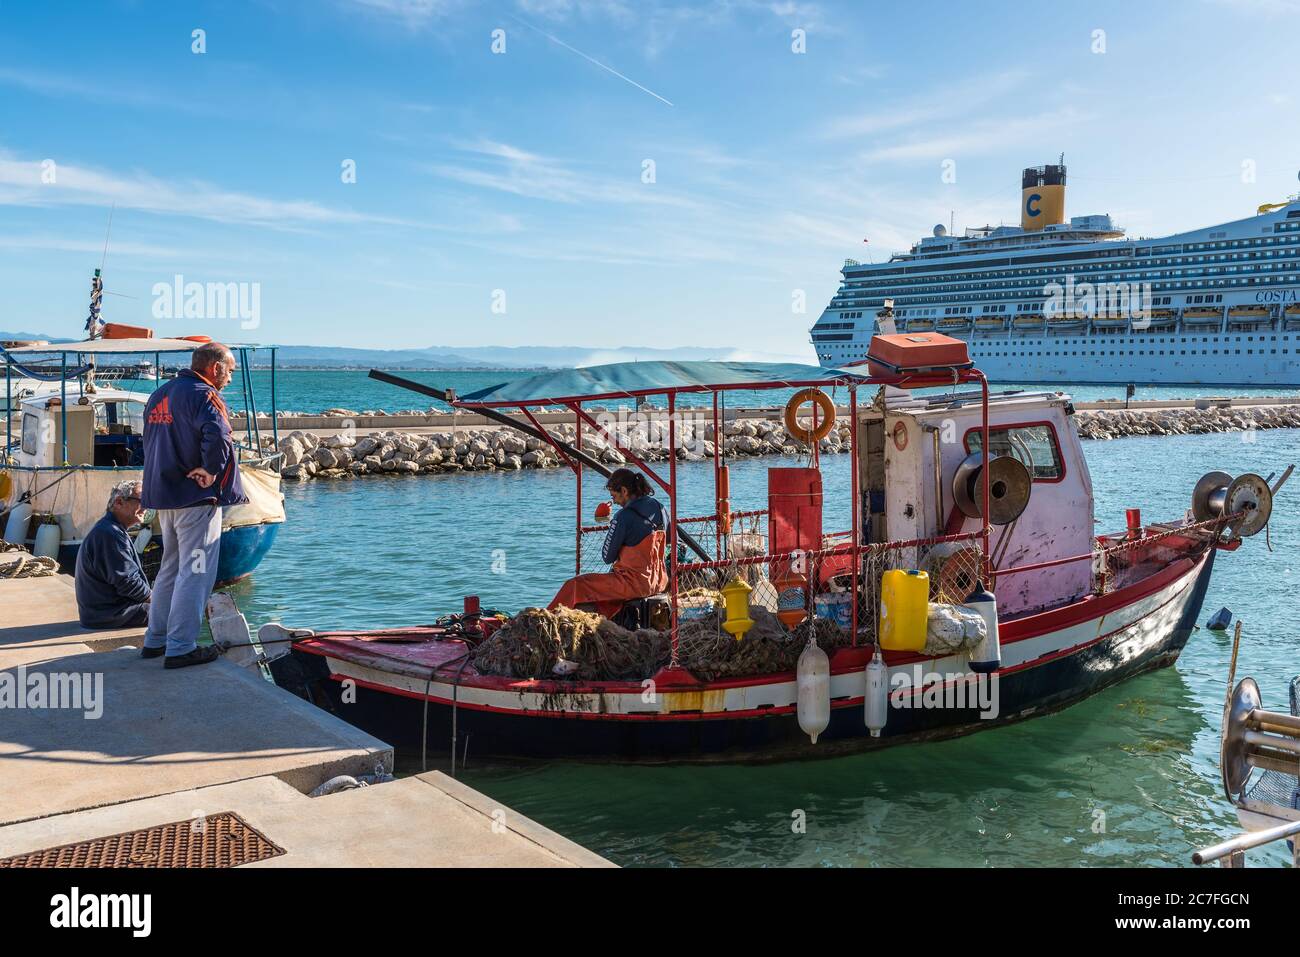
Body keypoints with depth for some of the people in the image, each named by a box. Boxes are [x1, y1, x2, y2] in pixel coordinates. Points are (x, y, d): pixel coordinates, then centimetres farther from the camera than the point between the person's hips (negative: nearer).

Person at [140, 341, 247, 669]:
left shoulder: (159, 394, 16)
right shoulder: (203, 395, -13)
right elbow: (218, 436, -31)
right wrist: (211, 471, -18)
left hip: (163, 494, 9)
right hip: (195, 497, -9)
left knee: (171, 568, 19)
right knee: (195, 573, -4)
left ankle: (155, 639, 25)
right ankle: (180, 647, -3)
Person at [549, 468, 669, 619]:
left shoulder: (624, 516, -19)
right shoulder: (658, 506, 3)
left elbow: (608, 557, -12)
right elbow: (670, 539, 20)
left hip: (635, 583, -8)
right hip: (659, 580, 8)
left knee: (573, 586, 1)